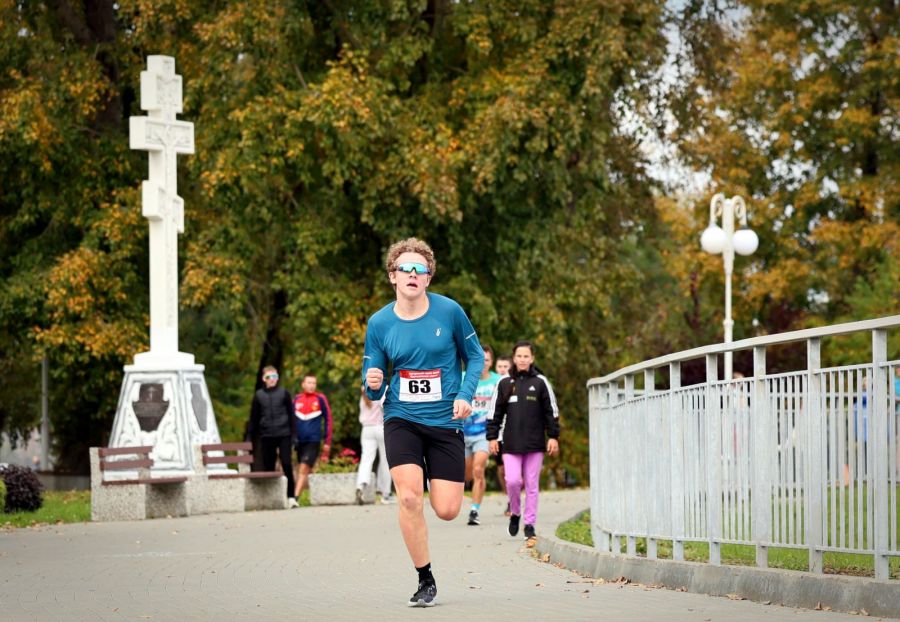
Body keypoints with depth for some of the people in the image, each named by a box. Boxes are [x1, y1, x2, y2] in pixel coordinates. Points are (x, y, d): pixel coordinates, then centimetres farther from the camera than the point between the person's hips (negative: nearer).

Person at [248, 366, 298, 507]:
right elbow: (254, 417, 11)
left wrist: (293, 434, 0)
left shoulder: (283, 393, 4)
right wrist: (249, 436, 9)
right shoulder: (259, 395, 8)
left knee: (287, 464, -9)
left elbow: (291, 414, 5)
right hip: (266, 436, 2)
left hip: (283, 435, -2)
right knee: (268, 467, 5)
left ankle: (291, 497, -5)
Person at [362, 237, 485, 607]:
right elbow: (373, 389, 6)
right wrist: (373, 384, -19)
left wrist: (465, 396, -8)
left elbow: (475, 356, 8)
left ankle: (436, 479, 35)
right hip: (401, 419, 0)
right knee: (409, 497, -20)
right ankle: (425, 581, -3)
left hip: (445, 421, 0)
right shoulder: (379, 323, -2)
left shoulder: (449, 312, -6)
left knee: (447, 510, -5)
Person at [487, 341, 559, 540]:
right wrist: (492, 437, 5)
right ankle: (515, 513, 14)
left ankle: (530, 523, 10)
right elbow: (495, 413, 11)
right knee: (512, 480, -11)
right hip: (511, 443, 1)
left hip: (535, 443, -1)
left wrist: (553, 437, 0)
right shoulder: (505, 383, 7)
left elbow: (551, 411, 5)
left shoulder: (540, 382, 3)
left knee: (532, 484, 2)